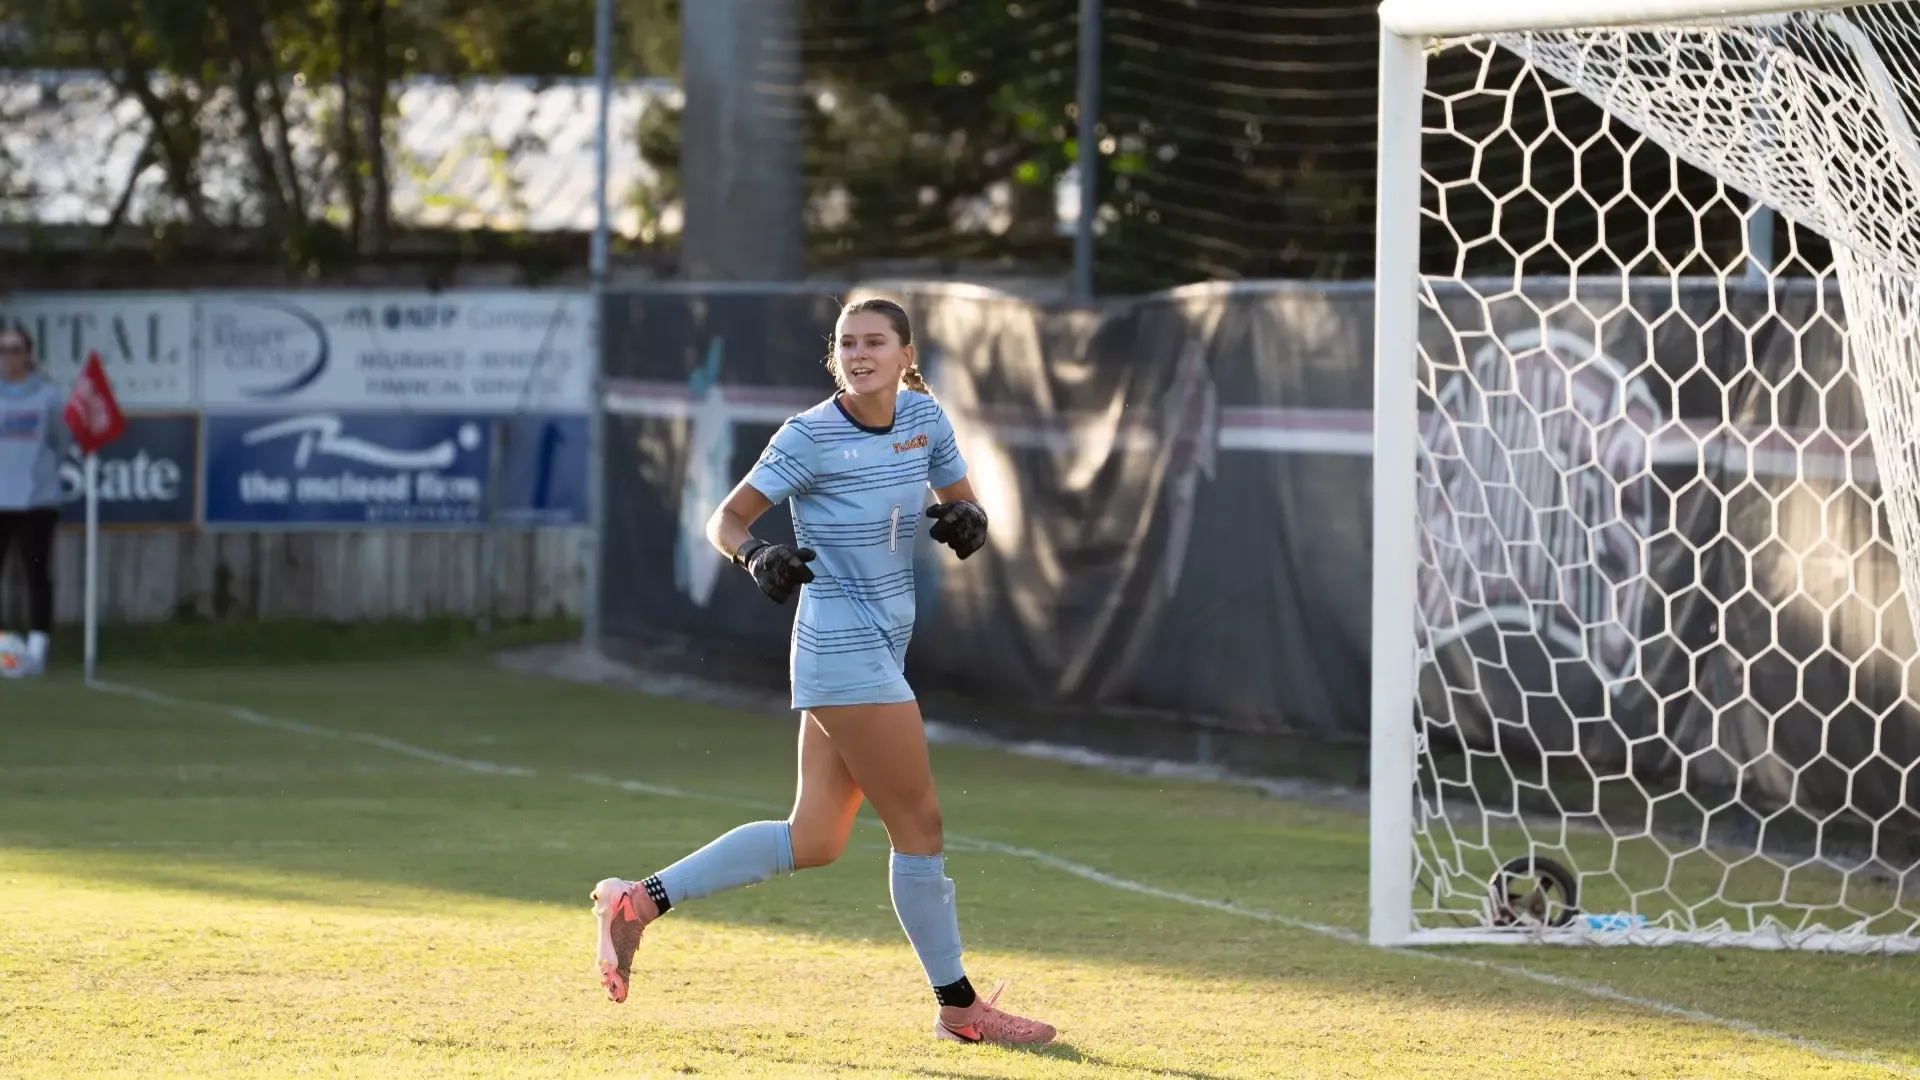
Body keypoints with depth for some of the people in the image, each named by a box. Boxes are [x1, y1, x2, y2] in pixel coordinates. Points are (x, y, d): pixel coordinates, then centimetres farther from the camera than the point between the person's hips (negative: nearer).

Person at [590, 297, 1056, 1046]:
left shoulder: (924, 418, 4)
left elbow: (962, 506, 12)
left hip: (881, 646, 8)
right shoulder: (809, 437, -13)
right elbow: (726, 519, -9)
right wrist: (756, 555, -30)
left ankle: (641, 900, 12)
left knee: (812, 842, 9)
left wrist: (964, 521, -12)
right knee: (918, 827, -2)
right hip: (843, 646, -8)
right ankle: (959, 1007, 9)